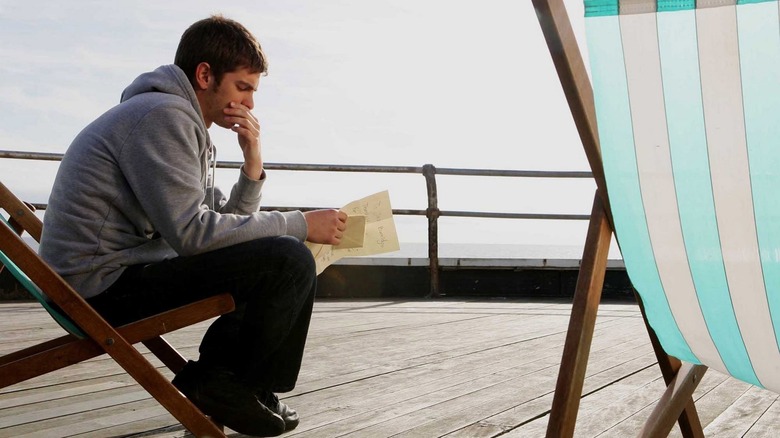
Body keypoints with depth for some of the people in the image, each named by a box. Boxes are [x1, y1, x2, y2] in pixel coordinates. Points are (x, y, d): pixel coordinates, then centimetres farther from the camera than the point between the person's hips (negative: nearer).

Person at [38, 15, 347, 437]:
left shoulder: (186, 125, 18)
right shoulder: (162, 114, -14)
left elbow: (226, 221, 15)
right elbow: (192, 232, -22)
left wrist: (253, 160, 0)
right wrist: (300, 224, -16)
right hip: (105, 284, -11)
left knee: (272, 255, 20)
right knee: (290, 260, -19)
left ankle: (212, 373, 12)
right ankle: (232, 387, -1)